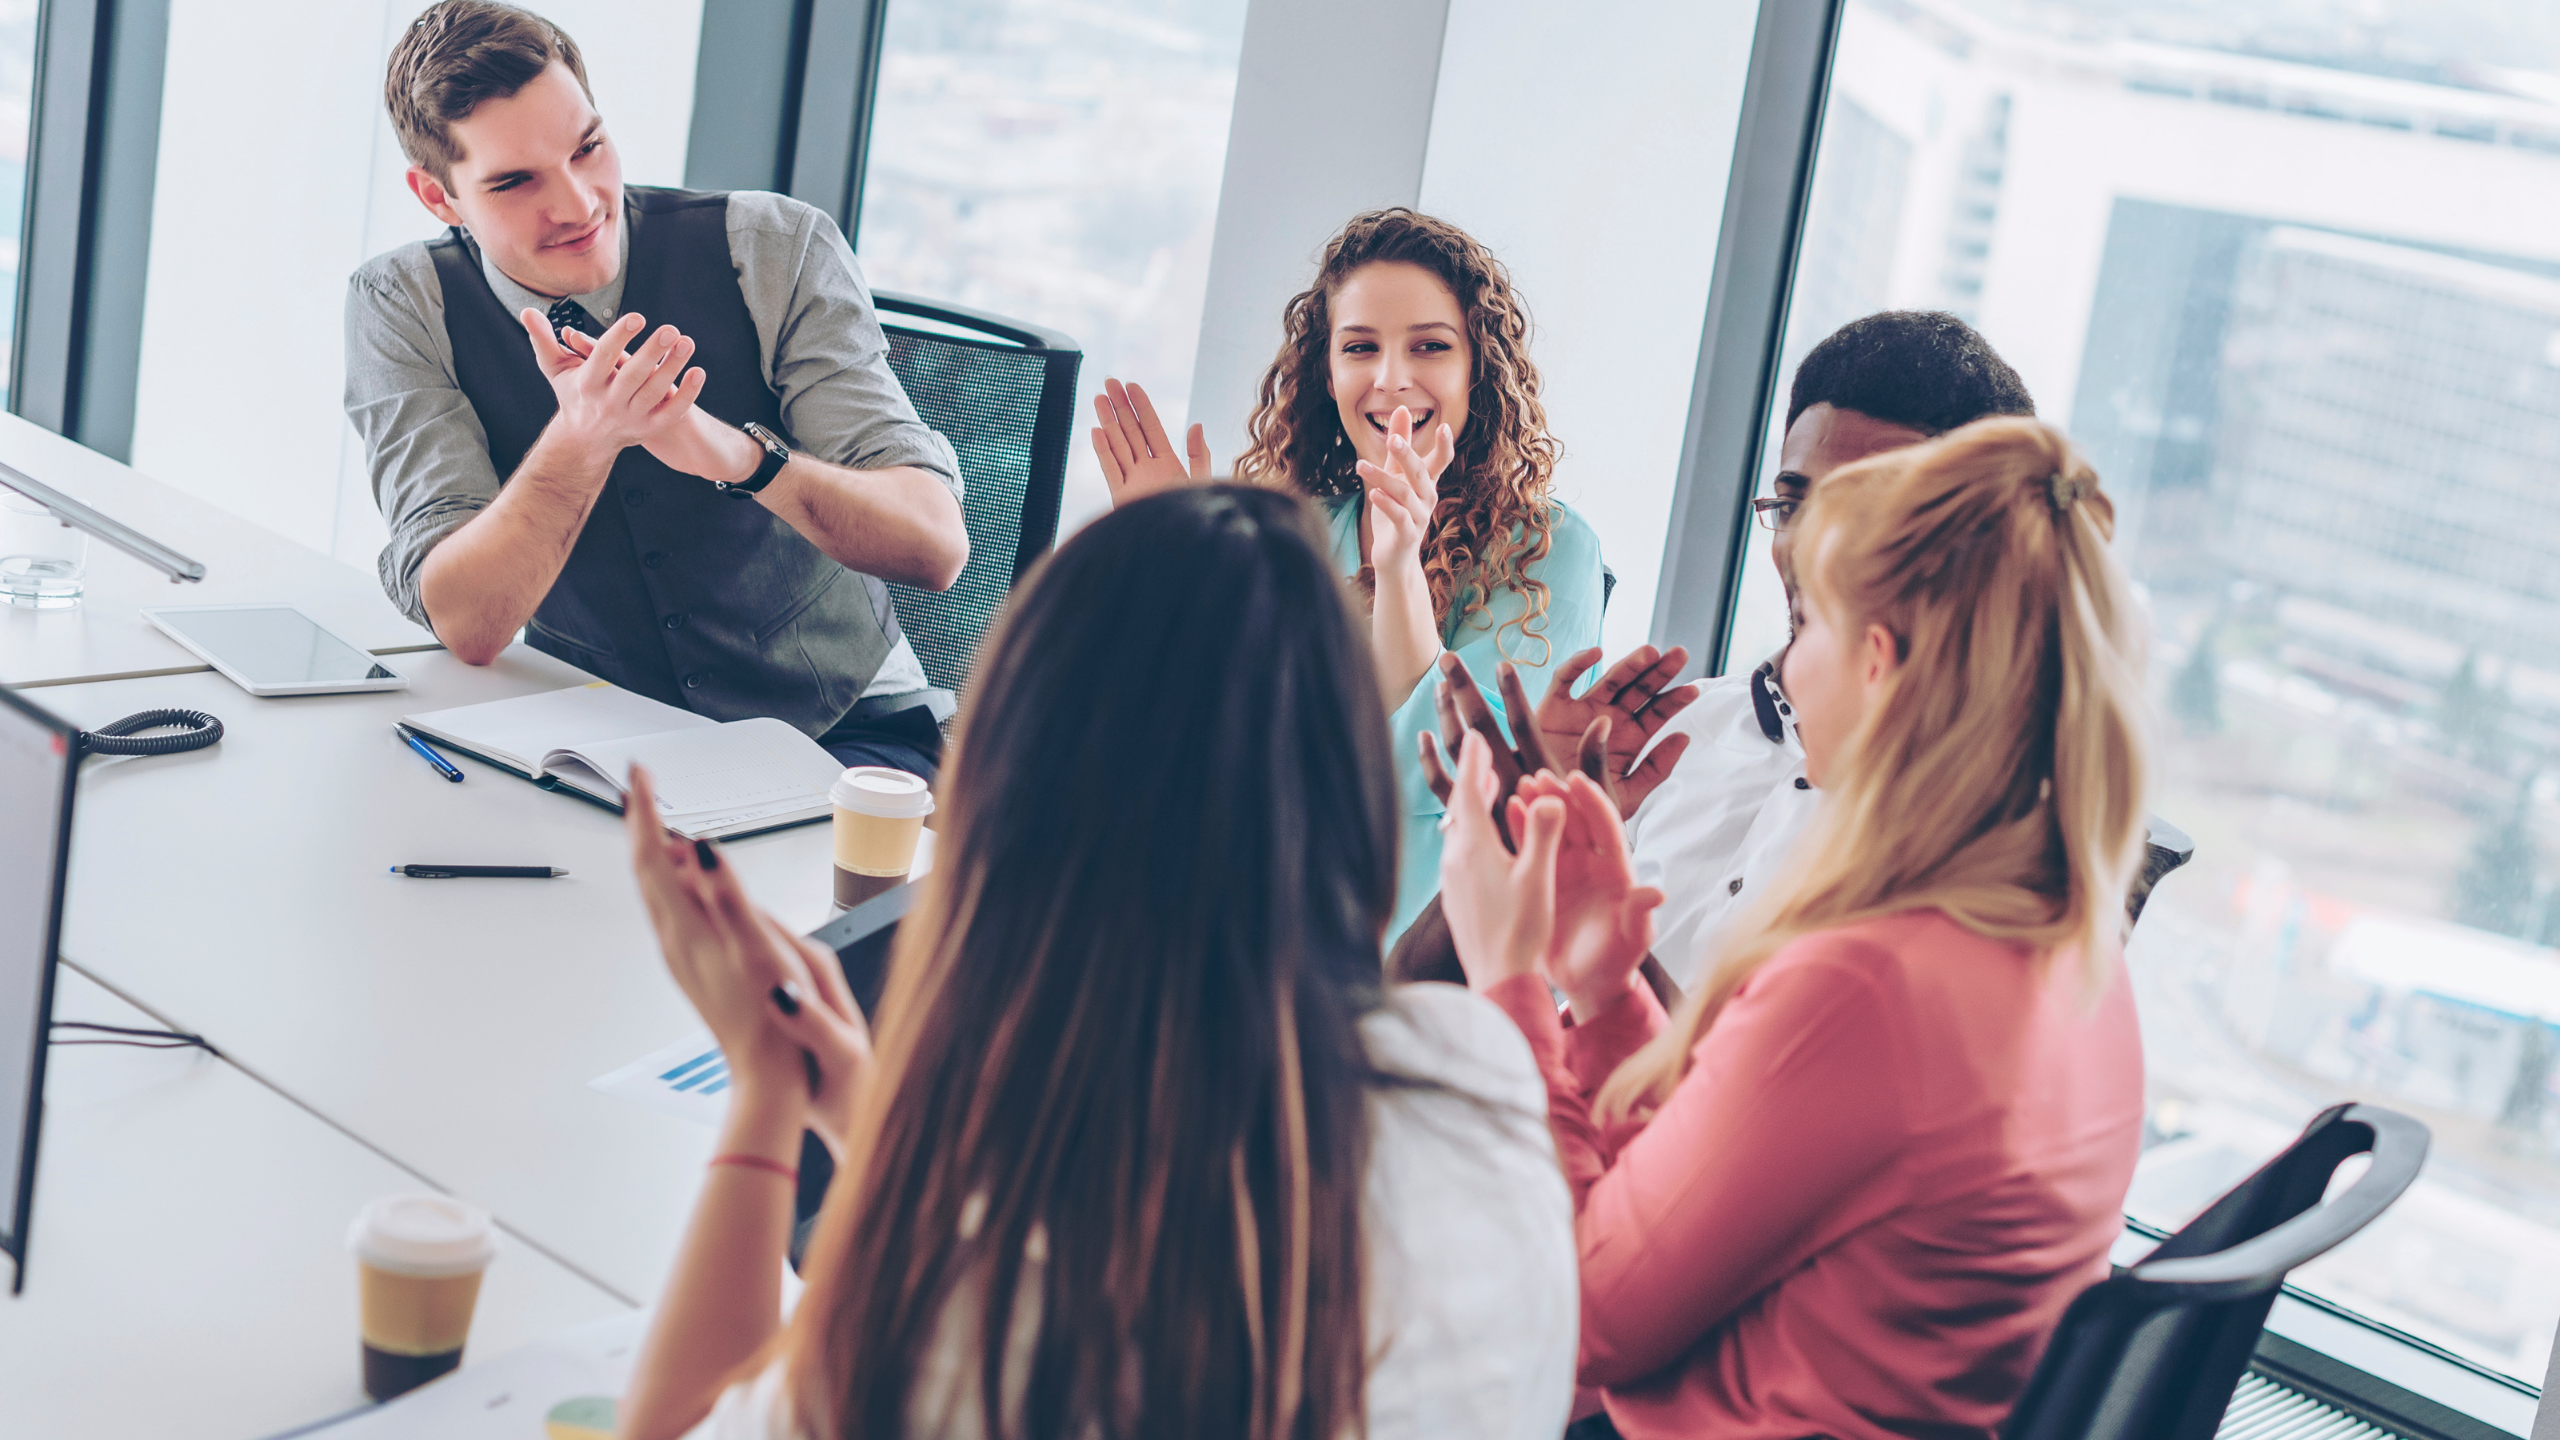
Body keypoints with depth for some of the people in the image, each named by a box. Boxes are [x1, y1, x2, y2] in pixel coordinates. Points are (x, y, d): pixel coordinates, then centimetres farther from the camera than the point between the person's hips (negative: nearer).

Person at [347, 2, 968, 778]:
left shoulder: (774, 252, -9)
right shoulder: (404, 307, -5)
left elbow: (935, 546, -17)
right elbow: (464, 625, -15)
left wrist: (731, 451, -34)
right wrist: (581, 441, -32)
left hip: (844, 732, -2)